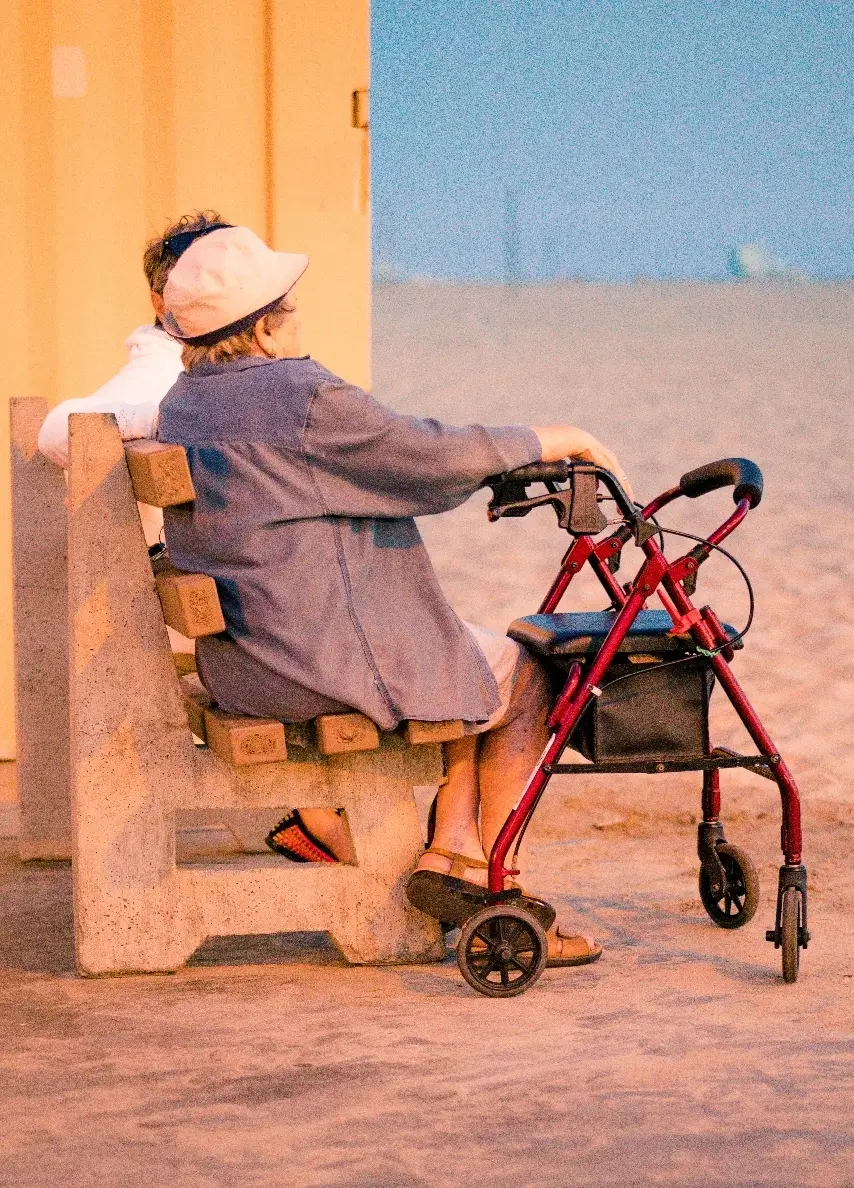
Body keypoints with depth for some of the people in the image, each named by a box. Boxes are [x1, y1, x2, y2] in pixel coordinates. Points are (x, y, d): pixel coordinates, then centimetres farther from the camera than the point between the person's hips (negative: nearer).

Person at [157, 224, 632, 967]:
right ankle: (493, 884, 15)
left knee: (471, 667, 24)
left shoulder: (183, 404, 10)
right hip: (330, 660, -9)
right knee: (525, 680, 11)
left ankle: (452, 854, 13)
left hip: (242, 668, 9)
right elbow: (431, 456, -17)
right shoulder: (305, 398, -20)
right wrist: (545, 441, -4)